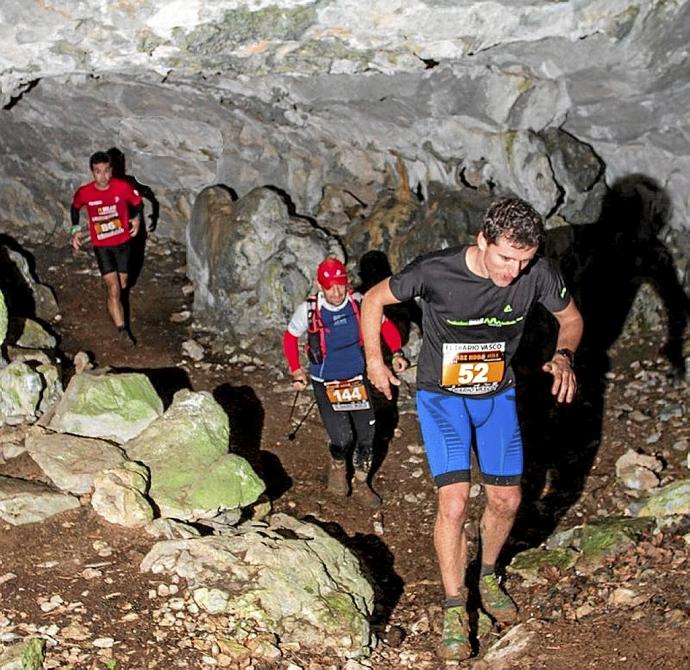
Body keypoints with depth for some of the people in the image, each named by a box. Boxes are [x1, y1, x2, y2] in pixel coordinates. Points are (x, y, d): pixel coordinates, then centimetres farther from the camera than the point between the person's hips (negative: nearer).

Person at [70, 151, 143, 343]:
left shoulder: (122, 187, -17)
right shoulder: (84, 192, -16)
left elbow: (137, 201, 3)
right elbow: (75, 207, 6)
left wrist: (136, 218, -14)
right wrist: (75, 230, -3)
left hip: (122, 242, 2)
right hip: (101, 246, -2)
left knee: (122, 286, 15)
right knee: (113, 289, -12)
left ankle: (115, 310, 46)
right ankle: (122, 330, -13)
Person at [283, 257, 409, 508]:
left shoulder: (360, 303, -12)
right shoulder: (308, 309, -16)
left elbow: (385, 325, 2)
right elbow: (290, 337, 3)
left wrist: (396, 353, -12)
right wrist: (296, 371, 1)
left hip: (357, 378, 3)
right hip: (326, 383, -2)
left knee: (366, 434, 4)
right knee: (342, 438, -13)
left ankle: (361, 484, 28)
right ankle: (338, 466, 23)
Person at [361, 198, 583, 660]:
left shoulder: (538, 275, -20)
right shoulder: (436, 272, -28)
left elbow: (571, 317, 0)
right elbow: (375, 299, -9)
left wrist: (564, 356, -19)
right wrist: (375, 361, -5)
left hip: (498, 396, 3)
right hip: (442, 396, -3)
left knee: (506, 500, 7)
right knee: (454, 503, -14)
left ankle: (487, 575, 37)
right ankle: (454, 609, 4)